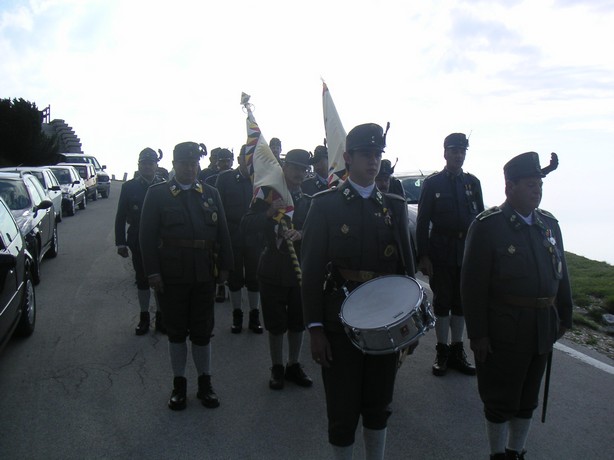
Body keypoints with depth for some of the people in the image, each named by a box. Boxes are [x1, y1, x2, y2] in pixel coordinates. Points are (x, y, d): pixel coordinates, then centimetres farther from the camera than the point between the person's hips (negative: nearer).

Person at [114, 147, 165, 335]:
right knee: (142, 280, 10)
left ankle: (160, 317, 19)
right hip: (138, 242, 1)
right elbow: (120, 217, 2)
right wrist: (121, 243, -4)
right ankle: (144, 318, 22)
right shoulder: (129, 187, 1)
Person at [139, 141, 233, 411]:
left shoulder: (211, 194, 8)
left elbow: (222, 234, 8)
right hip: (171, 276, -2)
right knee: (176, 331, 10)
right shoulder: (157, 194, 0)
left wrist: (224, 267, 3)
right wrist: (152, 272, -10)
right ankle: (179, 384, 24)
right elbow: (147, 236, -4)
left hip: (204, 276, 2)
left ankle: (205, 383, 23)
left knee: (202, 331, 9)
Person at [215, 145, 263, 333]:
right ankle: (237, 315, 22)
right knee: (234, 278, 9)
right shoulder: (225, 178, -1)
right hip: (233, 237, 0)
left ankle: (254, 316, 21)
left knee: (254, 278, 8)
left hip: (254, 238, 0)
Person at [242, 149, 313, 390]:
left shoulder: (309, 202, 5)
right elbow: (247, 226, -9)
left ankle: (294, 365, 29)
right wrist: (269, 213, -24)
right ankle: (277, 368, 22)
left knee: (297, 322, 12)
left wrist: (301, 234, -25)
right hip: (273, 269, -2)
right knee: (275, 324, 6)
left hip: (301, 269, 2)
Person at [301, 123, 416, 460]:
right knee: (343, 408, 6)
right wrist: (314, 328, -11)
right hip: (340, 321, -3)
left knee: (379, 404, 17)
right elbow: (312, 270, -7)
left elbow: (407, 267, 10)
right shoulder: (325, 204, -5)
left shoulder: (395, 206, 6)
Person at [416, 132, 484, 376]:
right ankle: (442, 352, 15)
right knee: (442, 302, 4)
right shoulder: (432, 183, -2)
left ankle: (457, 351, 21)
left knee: (461, 302, 10)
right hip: (441, 253, -3)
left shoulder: (472, 182, 7)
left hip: (467, 252, 3)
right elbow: (422, 222, -4)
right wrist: (423, 256, -10)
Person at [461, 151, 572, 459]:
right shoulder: (487, 226, -13)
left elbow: (561, 274, 13)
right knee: (501, 399, 8)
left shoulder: (549, 224, 7)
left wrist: (564, 317, 12)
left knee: (528, 397, 19)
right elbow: (472, 284, -14)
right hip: (503, 330, -6)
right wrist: (477, 333, -15)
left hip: (543, 328, 6)